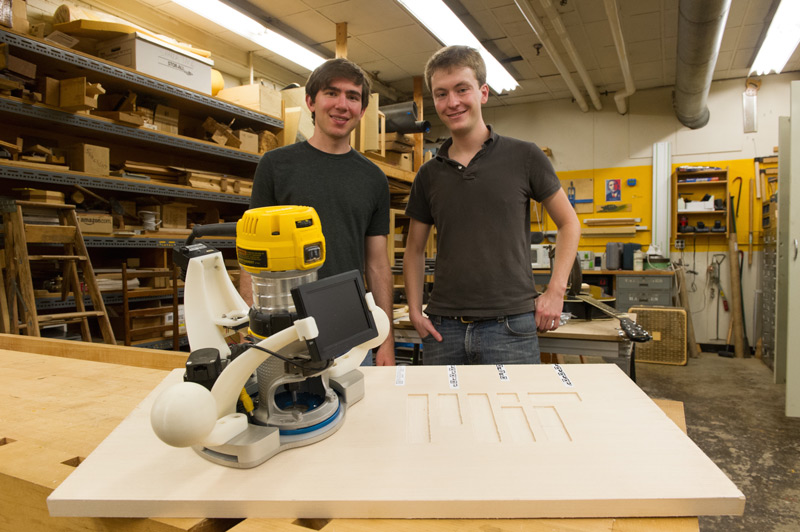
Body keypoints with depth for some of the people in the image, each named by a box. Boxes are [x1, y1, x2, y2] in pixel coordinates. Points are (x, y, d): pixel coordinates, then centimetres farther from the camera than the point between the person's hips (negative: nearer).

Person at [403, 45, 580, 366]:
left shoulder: (524, 158, 0)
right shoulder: (429, 174, 8)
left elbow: (568, 223, 8)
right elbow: (415, 249, 15)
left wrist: (556, 291, -2)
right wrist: (415, 310, 3)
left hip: (510, 327, -2)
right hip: (443, 327, 3)